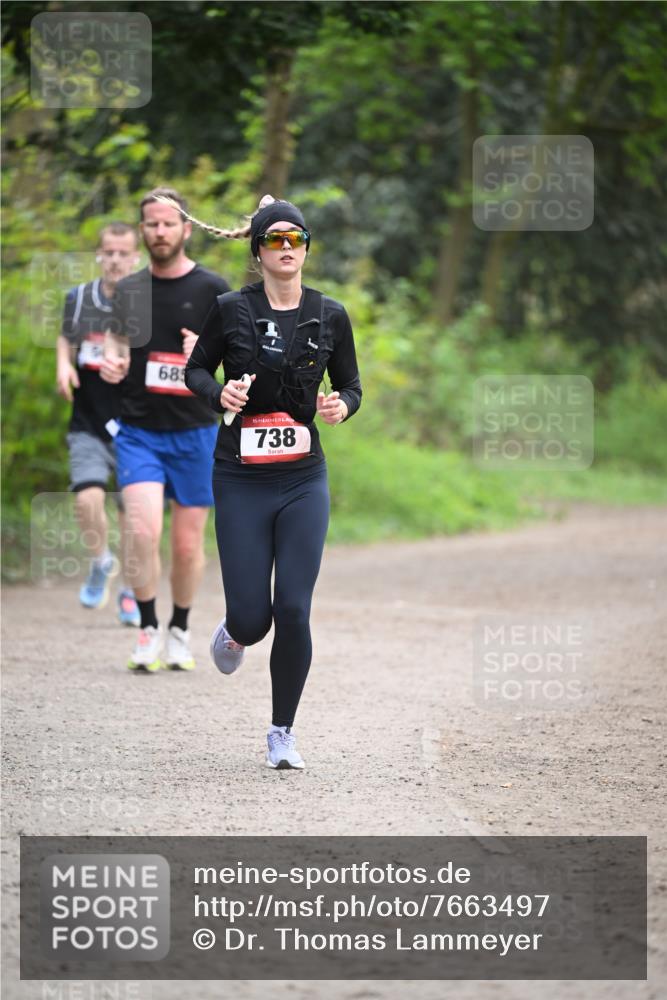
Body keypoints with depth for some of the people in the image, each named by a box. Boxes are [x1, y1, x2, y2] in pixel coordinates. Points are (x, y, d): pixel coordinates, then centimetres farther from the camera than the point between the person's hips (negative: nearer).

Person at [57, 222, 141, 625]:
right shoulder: (79, 299, 2)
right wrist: (64, 364, 1)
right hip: (88, 427, 1)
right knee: (88, 498, -17)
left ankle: (132, 591, 24)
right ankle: (101, 564, 12)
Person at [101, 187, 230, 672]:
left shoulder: (212, 289, -2)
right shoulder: (128, 290, 7)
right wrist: (112, 361, -3)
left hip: (194, 431, -1)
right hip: (138, 429, 1)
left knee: (188, 543, 5)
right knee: (143, 529, -18)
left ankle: (180, 629, 26)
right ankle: (148, 628, -4)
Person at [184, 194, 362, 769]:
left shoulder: (330, 315, 3)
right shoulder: (231, 310, -3)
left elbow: (351, 385, 12)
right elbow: (196, 369, 9)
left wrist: (342, 406, -11)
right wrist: (219, 394, -13)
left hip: (304, 481, 1)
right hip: (241, 480, -1)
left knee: (294, 611, -6)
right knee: (252, 616, -3)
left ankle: (283, 732, 11)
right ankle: (235, 632, 37)